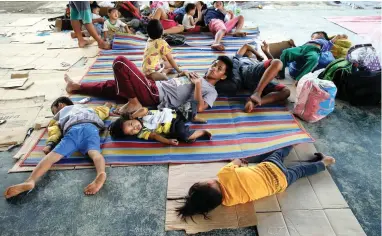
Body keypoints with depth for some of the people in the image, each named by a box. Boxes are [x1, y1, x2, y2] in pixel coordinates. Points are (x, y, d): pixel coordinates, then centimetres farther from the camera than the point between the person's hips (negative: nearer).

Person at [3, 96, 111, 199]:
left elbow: (54, 129, 20)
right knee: (94, 152, -27)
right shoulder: (85, 109, 48)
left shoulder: (60, 113, 39)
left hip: (73, 130, -1)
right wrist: (107, 106, 77)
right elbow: (103, 111, 57)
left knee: (53, 155, -11)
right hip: (90, 127, 2)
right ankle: (101, 173, -58)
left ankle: (30, 180, -37)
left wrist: (50, 144, 9)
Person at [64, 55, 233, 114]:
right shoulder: (198, 77, 22)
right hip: (153, 88, 8)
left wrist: (198, 85, -16)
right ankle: (76, 87, 34)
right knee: (112, 86, 16)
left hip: (155, 97, -8)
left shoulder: (211, 91, -2)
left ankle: (133, 103, -7)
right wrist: (182, 75, 15)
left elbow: (200, 107, -23)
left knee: (120, 61, -13)